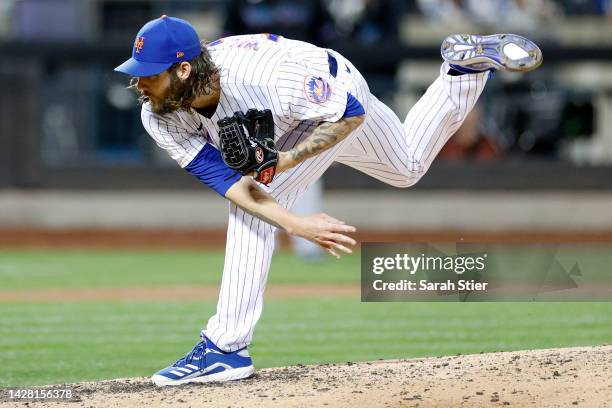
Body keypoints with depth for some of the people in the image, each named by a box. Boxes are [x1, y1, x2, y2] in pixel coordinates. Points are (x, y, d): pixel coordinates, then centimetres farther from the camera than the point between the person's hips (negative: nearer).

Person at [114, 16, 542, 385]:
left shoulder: (260, 75, -47)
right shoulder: (159, 118, -30)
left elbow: (350, 113, -34)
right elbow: (224, 179, -32)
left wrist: (288, 159, -48)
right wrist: (295, 224, -46)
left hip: (340, 95, -7)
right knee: (409, 167, 28)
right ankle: (466, 66, 42)